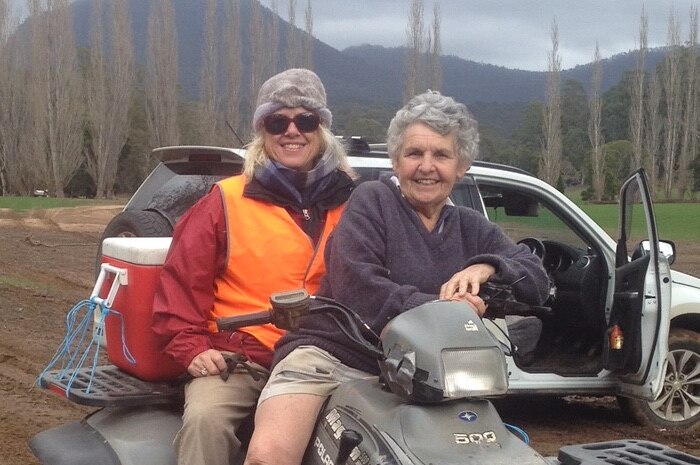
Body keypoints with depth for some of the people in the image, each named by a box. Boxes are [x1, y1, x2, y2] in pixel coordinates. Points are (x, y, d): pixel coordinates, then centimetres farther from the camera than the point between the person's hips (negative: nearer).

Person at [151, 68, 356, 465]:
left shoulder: (351, 201, 10)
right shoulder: (228, 200, 6)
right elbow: (182, 279, 5)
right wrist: (190, 347, -5)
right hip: (236, 357, -1)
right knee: (205, 418, -31)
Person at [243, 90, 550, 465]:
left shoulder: (471, 228, 17)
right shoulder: (371, 201, 2)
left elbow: (536, 279, 7)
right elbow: (358, 289, -13)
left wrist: (485, 268, -14)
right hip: (327, 354, -4)